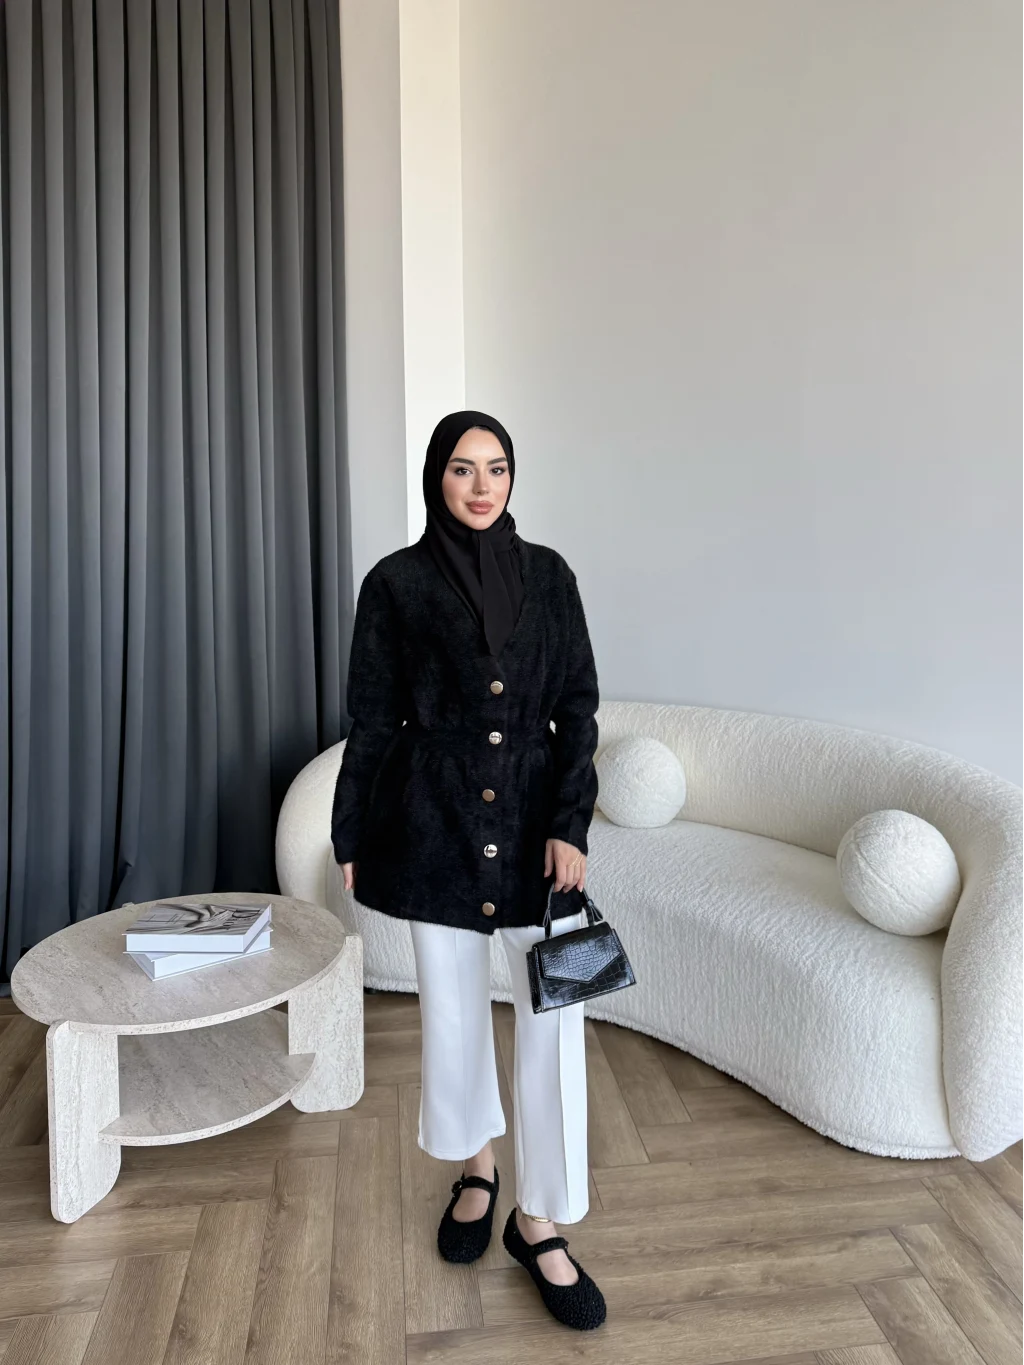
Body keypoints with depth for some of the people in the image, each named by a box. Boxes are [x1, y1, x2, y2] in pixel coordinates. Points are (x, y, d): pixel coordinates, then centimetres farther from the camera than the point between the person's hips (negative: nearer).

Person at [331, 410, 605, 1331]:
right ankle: (477, 1166, 41)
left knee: (555, 1014, 1)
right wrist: (352, 839, 3)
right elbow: (374, 721, 0)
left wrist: (571, 826, -9)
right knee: (454, 1006, 15)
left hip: (535, 815, 1)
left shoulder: (547, 574, 2)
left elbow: (578, 709, 0)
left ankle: (541, 1223, 21)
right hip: (433, 819, -1)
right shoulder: (397, 582, -2)